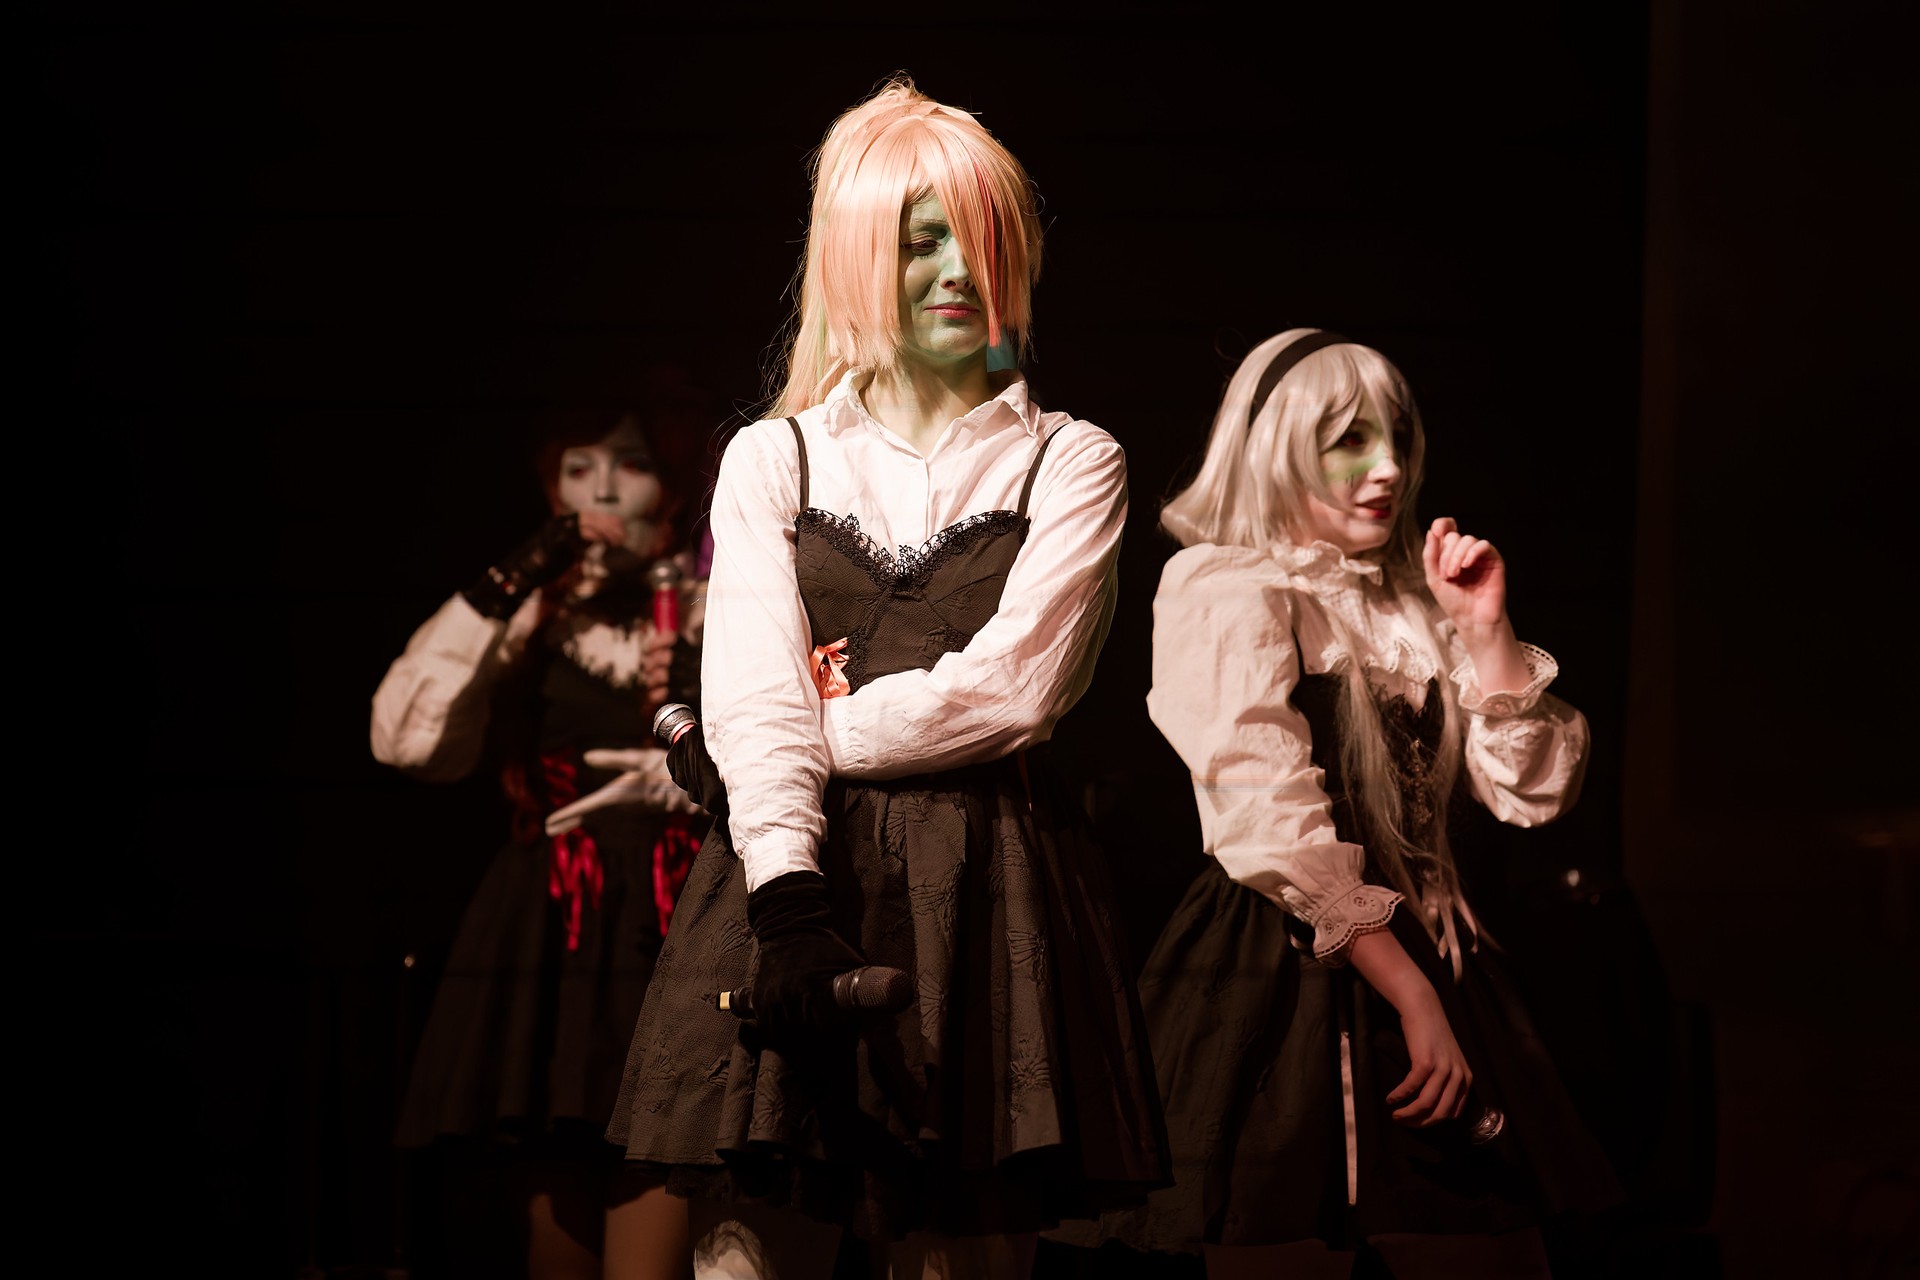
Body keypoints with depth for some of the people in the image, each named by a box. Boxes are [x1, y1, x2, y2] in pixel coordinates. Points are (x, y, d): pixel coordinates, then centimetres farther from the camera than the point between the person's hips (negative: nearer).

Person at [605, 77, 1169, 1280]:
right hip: (799, 874, 1)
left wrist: (831, 728, -3)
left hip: (986, 897, -1)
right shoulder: (772, 459, 13)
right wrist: (788, 894, -15)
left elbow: (1014, 687, -3)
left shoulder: (1071, 462, 10)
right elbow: (753, 697, 0)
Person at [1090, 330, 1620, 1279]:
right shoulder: (1225, 589, -5)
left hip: (1433, 971, 6)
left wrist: (1484, 632, 1)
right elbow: (1278, 830, -15)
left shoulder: (1408, 604, 17)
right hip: (1285, 983, -6)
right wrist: (1410, 995, -16)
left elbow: (1533, 792, 12)